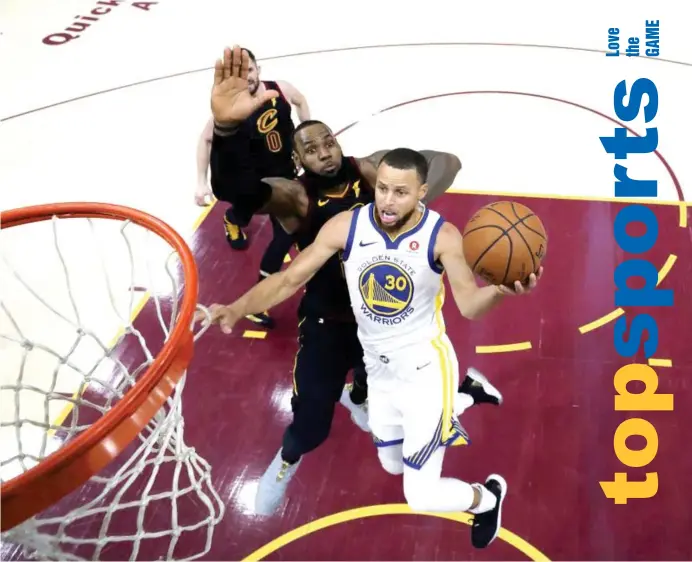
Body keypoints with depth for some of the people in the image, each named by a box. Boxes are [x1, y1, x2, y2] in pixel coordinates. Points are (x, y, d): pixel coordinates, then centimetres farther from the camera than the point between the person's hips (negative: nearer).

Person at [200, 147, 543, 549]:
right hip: (379, 370, 5)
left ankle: (488, 497, 28)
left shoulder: (442, 236, -21)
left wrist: (500, 291, -52)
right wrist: (237, 308, -26)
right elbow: (290, 279, -11)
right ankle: (450, 412, 54)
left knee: (421, 496, -6)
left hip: (426, 369, -5)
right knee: (393, 465, 25)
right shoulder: (346, 227, -14)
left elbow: (470, 305, -29)